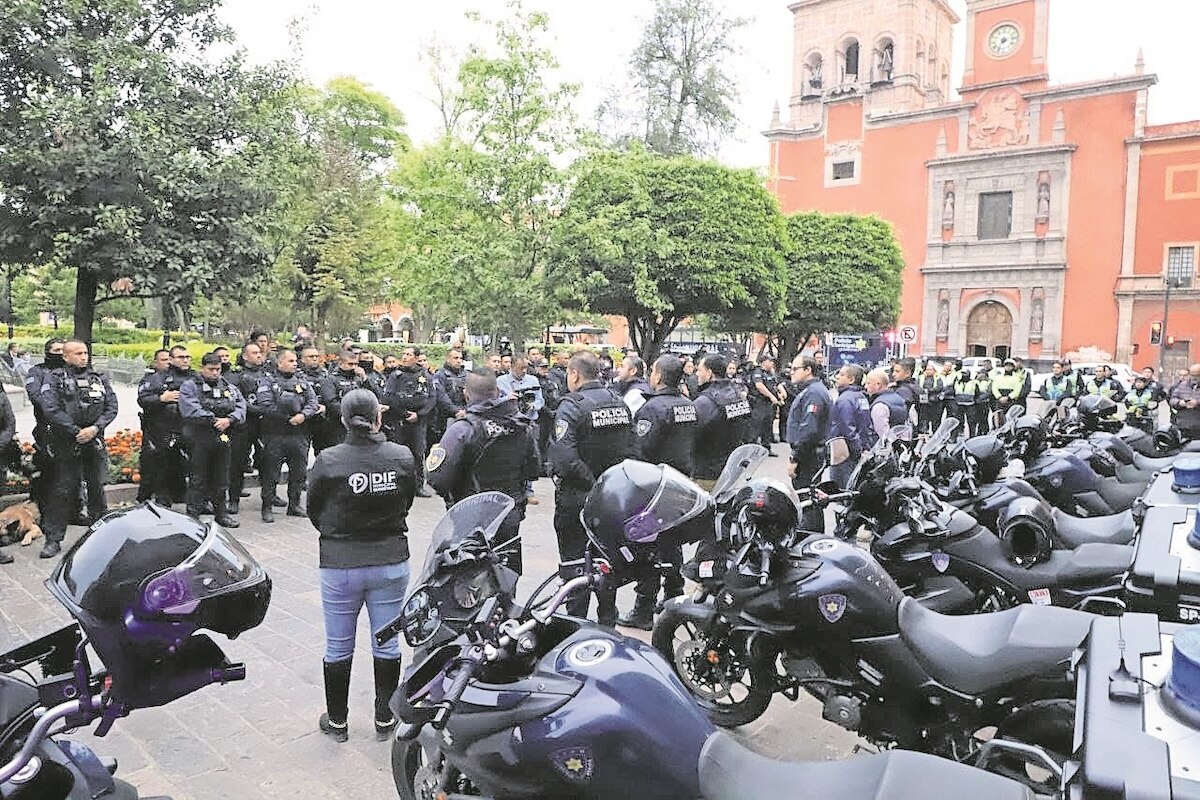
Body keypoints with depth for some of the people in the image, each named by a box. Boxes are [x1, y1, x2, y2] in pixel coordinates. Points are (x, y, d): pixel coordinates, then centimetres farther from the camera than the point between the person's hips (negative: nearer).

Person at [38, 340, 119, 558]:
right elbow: (51, 409, -11)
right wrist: (76, 432, -14)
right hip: (66, 442, -3)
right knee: (63, 489, -3)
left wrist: (95, 428, -11)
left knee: (97, 486, 12)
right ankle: (53, 539, 4)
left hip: (95, 440, 3)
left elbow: (111, 407, 5)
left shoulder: (99, 378, 10)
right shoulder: (55, 379, -1)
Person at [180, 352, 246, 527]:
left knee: (221, 479, 12)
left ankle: (221, 513, 22)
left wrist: (229, 420, -15)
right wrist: (214, 421, -18)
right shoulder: (189, 387, 0)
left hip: (223, 439, 5)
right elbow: (191, 410, -14)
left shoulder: (230, 387, 15)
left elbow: (241, 407, 3)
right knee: (198, 479, -2)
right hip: (199, 439, -4)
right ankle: (193, 515, 5)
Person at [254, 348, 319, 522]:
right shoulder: (269, 382, 0)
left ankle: (294, 505, 24)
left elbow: (313, 402, 4)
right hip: (275, 434, -4)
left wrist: (303, 415, -15)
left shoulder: (303, 380, 13)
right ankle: (267, 507, 12)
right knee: (271, 472, 2)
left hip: (299, 435, 4)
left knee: (299, 472, 10)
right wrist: (288, 418, -13)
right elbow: (265, 406, -12)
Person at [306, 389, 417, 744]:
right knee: (387, 643, 15)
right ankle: (385, 719, 26)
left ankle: (337, 721, 29)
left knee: (338, 647, 15)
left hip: (340, 562, -2)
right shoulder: (403, 456, -10)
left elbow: (314, 512, -2)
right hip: (391, 560, 2)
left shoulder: (328, 461, -15)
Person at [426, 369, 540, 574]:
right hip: (511, 518, 5)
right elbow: (534, 470, 8)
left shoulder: (463, 429, -20)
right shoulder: (523, 425, -2)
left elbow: (438, 478, -22)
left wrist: (433, 456, -1)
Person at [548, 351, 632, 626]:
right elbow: (632, 449, 6)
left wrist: (589, 481, -15)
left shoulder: (571, 407, -16)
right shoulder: (620, 404, 5)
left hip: (576, 496, -6)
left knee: (574, 562, 4)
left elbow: (563, 458, -27)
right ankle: (608, 622, 27)